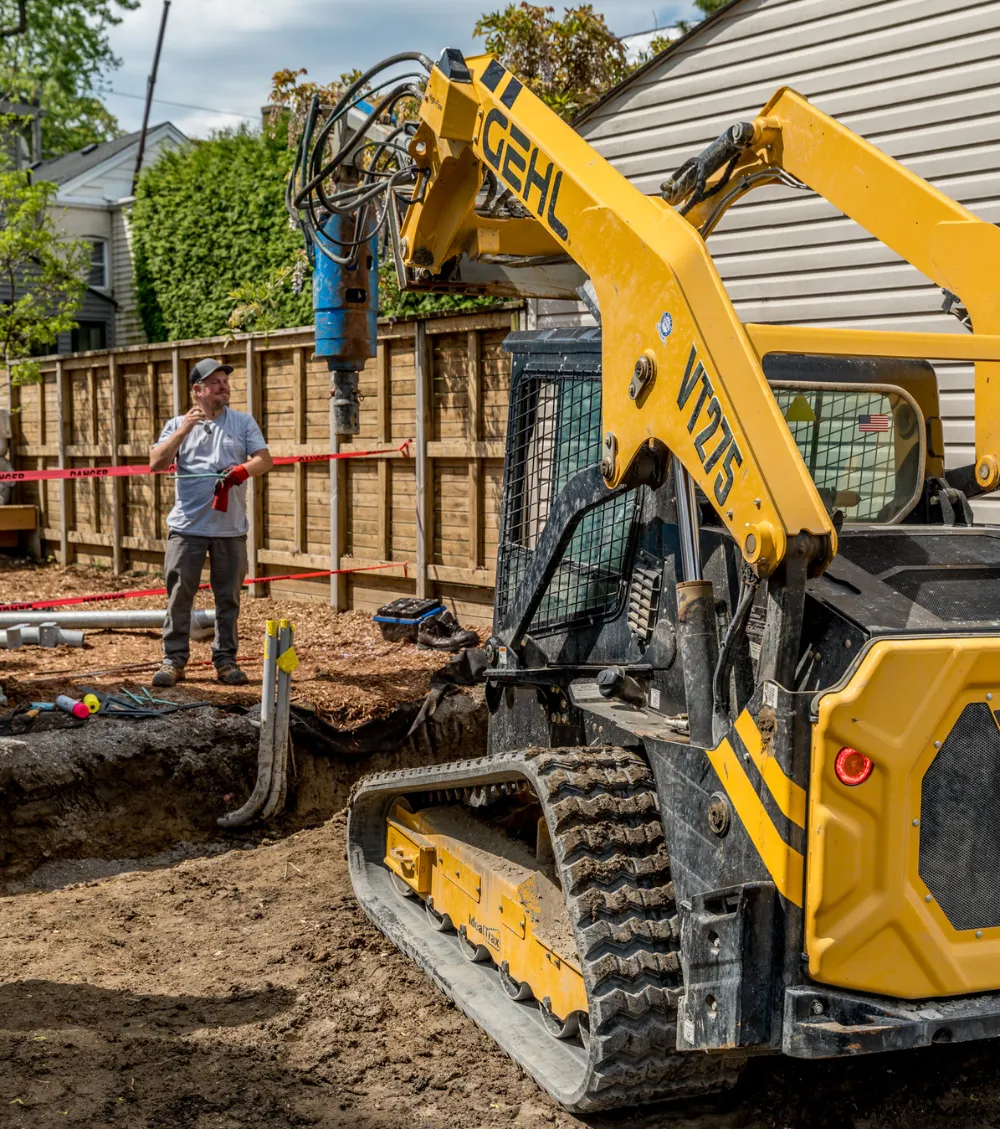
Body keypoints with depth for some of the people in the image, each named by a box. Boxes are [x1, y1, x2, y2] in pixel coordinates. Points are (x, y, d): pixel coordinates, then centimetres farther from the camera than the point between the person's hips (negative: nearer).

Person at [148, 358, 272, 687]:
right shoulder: (177, 425, 9)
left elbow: (265, 459, 1)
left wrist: (244, 470, -20)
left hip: (231, 529, 1)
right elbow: (156, 463, -4)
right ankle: (174, 659, 7)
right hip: (187, 526, -1)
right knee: (179, 595, -1)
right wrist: (184, 429, -14)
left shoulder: (243, 422, 10)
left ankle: (225, 660, 15)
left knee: (229, 597, 5)